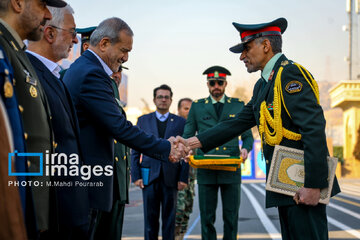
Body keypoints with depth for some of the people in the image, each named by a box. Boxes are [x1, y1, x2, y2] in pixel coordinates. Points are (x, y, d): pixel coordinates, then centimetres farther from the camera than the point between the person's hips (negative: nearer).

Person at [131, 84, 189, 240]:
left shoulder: (180, 122, 8)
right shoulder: (143, 120, 10)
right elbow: (136, 150, 8)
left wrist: (183, 177, -4)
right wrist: (136, 175, -2)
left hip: (170, 176, 0)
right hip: (149, 175, 0)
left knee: (169, 217, 5)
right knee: (150, 217, 2)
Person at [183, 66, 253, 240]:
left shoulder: (239, 106, 10)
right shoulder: (197, 106, 10)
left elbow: (247, 136, 11)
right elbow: (187, 135, 10)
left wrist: (246, 149, -11)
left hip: (231, 170, 0)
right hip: (206, 170, 0)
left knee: (231, 217, 4)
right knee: (207, 217, 4)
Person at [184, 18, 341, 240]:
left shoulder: (290, 74, -13)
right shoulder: (264, 84, 18)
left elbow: (314, 128, -21)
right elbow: (240, 122, 19)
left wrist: (313, 184, -24)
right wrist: (199, 141, 12)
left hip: (303, 185, -10)